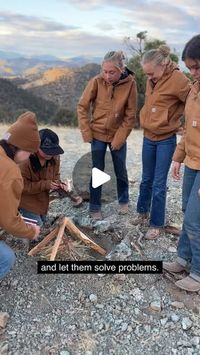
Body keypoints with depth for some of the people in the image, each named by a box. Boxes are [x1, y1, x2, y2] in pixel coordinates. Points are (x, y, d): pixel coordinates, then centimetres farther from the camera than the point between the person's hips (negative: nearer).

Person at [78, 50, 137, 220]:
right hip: (97, 135, 0)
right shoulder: (96, 81, -15)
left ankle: (124, 201, 36)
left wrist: (119, 138, -11)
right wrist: (86, 133, -9)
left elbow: (130, 115, -8)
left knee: (121, 171, 14)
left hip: (118, 135, 1)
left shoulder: (130, 83, -14)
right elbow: (82, 107, -6)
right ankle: (95, 207, 20)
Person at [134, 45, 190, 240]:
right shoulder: (152, 80, 4)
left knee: (158, 184, 0)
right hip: (148, 137, 6)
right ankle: (143, 212, 36)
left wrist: (177, 123, -7)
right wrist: (148, 121, 5)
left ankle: (156, 224, 16)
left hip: (166, 140, -6)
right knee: (146, 179, 17)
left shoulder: (177, 79, -16)